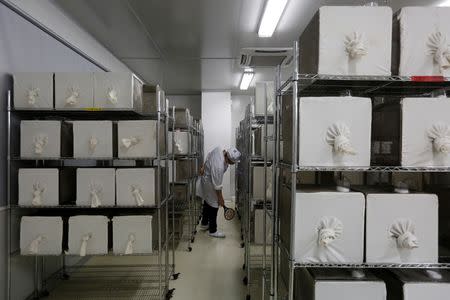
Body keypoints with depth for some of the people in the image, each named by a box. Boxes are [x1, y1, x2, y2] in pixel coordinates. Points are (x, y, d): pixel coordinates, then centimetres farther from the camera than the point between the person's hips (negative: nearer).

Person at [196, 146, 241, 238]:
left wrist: (204, 167, 11)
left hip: (206, 176, 10)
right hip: (209, 184, -10)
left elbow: (209, 155, 2)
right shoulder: (219, 167, -40)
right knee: (214, 205, 4)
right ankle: (213, 231, 20)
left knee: (207, 202, 24)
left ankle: (204, 224, 43)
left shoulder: (219, 149, -19)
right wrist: (220, 199, -16)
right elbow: (217, 186, -28)